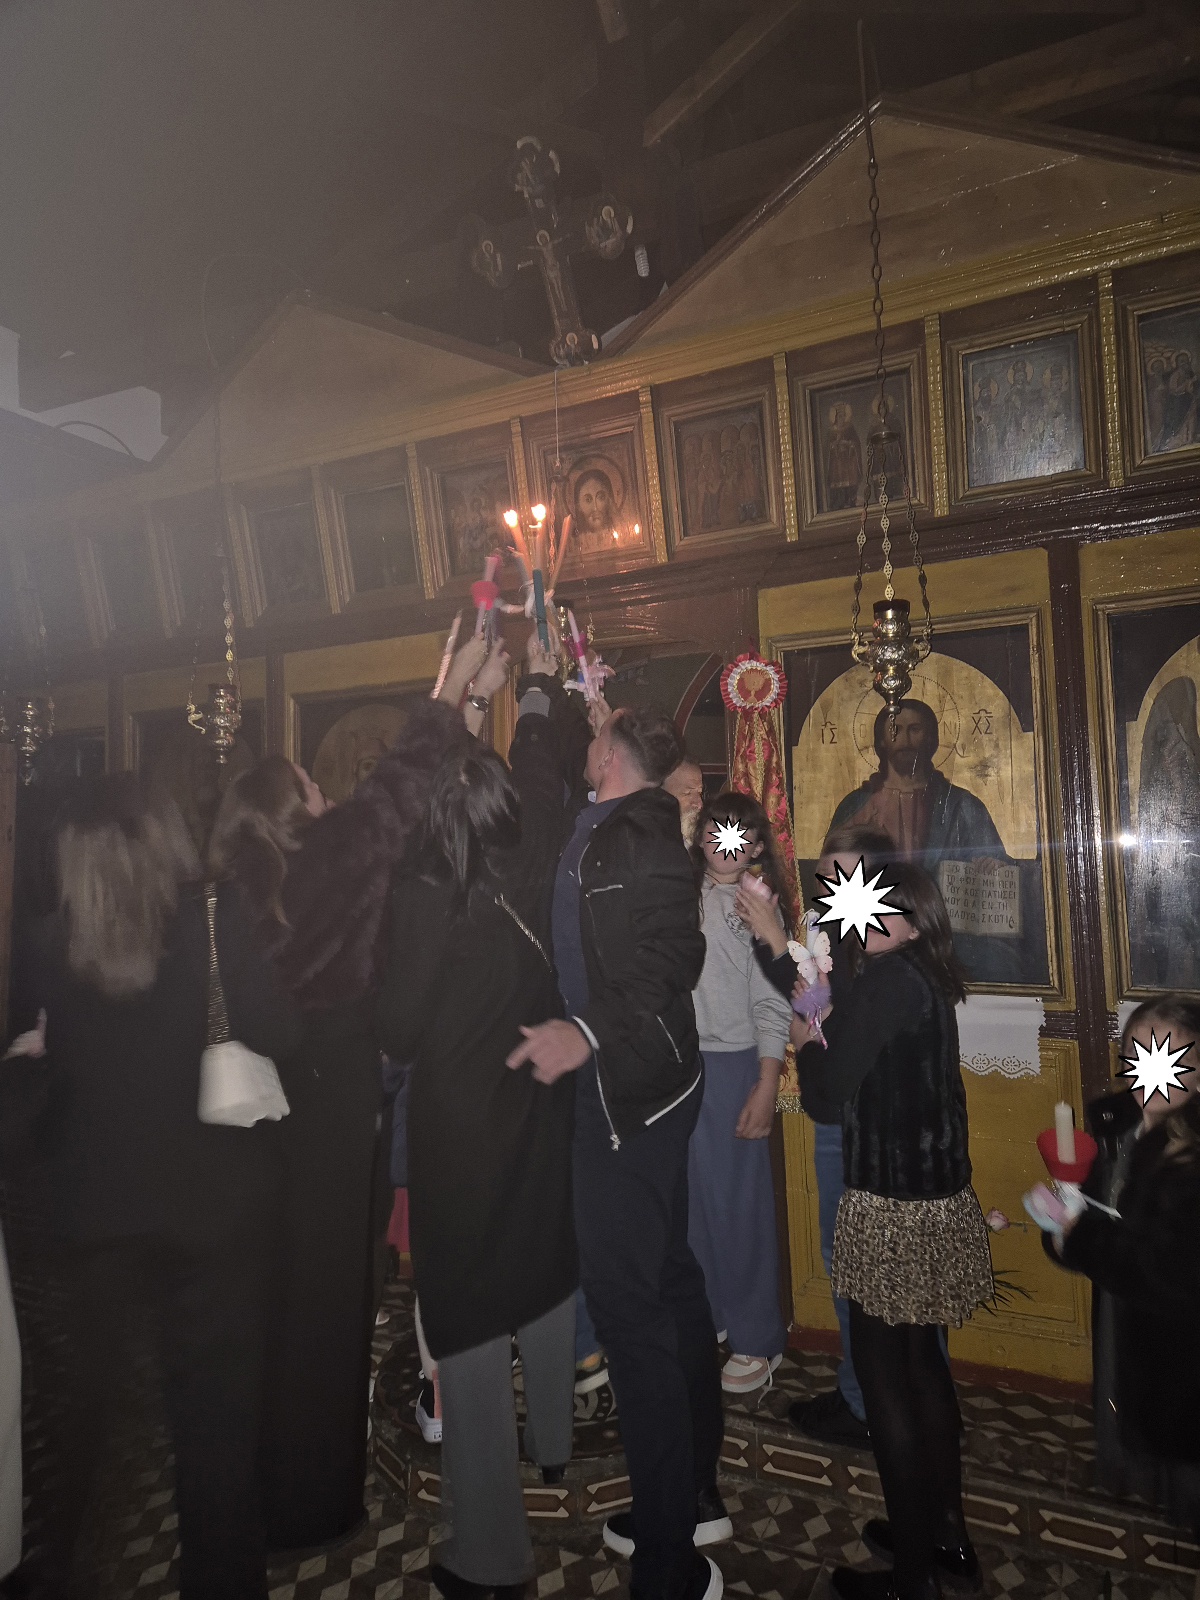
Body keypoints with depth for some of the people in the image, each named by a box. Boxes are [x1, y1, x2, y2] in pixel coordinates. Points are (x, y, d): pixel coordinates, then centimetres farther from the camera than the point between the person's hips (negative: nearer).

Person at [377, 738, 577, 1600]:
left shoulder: (428, 896, -18)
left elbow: (401, 1029, -14)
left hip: (460, 1130, -5)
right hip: (539, 1118, 5)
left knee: (471, 1324, 7)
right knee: (542, 1280, 25)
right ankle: (553, 1441, 48)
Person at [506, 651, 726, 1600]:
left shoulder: (641, 832, -17)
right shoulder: (600, 828, 10)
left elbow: (675, 955, -26)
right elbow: (534, 784, 25)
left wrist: (588, 1029, -38)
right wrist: (543, 684, 29)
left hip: (630, 1088, -10)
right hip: (640, 1084, 10)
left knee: (628, 1299, -5)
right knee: (665, 1282, 18)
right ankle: (694, 1495, 36)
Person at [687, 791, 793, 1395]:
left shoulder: (759, 904, -2)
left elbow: (772, 1003, -5)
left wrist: (767, 1085, -10)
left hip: (731, 1064, -4)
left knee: (737, 1202, 2)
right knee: (689, 1196, 10)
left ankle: (758, 1339, 18)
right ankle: (701, 1317, 29)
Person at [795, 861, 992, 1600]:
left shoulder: (887, 981, -20)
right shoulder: (931, 978, 7)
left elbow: (826, 1098, -18)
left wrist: (806, 1043, 0)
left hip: (893, 1211, -9)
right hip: (941, 1200, 9)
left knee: (885, 1377, 7)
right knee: (923, 1364, 22)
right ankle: (947, 1536, 38)